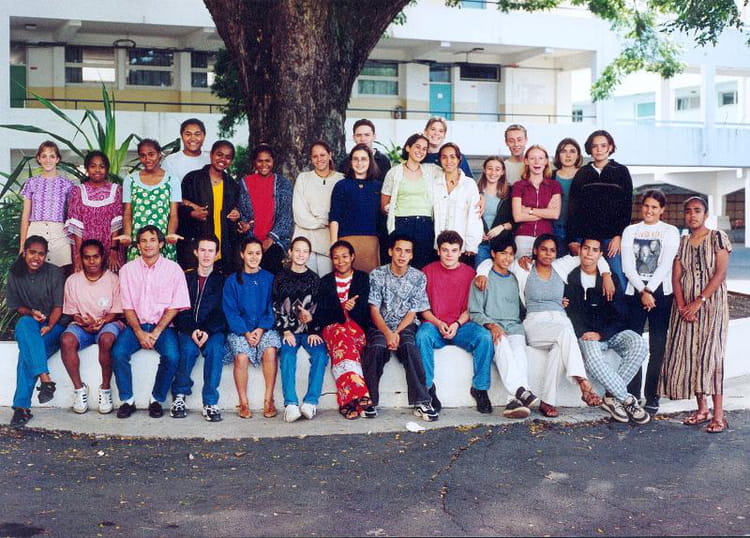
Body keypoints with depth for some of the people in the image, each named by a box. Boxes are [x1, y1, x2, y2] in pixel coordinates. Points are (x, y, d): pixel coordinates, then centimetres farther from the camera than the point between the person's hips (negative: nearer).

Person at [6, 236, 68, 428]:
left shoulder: (54, 273, -3)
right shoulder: (15, 275, 6)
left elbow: (59, 306, -7)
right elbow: (15, 306, 8)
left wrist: (49, 326, -24)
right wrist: (31, 313, -13)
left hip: (54, 324, -2)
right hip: (29, 323, 2)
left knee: (27, 350, -32)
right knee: (25, 324, -37)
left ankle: (22, 406, -34)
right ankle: (45, 378, -48)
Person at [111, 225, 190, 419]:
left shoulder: (173, 269, 2)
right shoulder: (127, 269, 7)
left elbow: (175, 307, -2)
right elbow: (127, 307, 3)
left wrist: (156, 333, -13)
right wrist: (139, 333, -12)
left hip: (163, 325, -1)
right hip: (135, 324, 2)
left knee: (172, 356, -29)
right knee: (118, 353, -26)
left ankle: (156, 399, -9)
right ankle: (127, 400, -10)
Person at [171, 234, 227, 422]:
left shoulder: (223, 281, 12)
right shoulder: (186, 278, 15)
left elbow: (223, 313, 1)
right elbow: (179, 312, 5)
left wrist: (207, 331, -17)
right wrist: (192, 331, -15)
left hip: (214, 330, 0)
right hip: (188, 329, 1)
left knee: (215, 350, -33)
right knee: (189, 349, -33)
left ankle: (210, 403, -29)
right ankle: (179, 397, -17)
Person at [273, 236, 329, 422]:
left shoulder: (314, 279, 14)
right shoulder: (281, 278, 11)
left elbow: (319, 308, 7)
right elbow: (277, 308, 5)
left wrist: (314, 332, -7)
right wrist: (286, 331, -8)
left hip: (309, 330, 1)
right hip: (287, 329, -1)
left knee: (320, 354, -28)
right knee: (287, 355, -30)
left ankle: (311, 402, -32)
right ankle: (290, 405, -38)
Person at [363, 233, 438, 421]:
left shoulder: (418, 277, 4)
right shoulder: (377, 275, 2)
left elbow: (412, 312, 0)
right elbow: (374, 310, -3)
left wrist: (396, 333, -15)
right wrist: (387, 333, -20)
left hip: (405, 327, 0)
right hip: (380, 326, 0)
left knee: (409, 347, -33)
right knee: (377, 347, -33)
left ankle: (421, 402, -32)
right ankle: (369, 400, -23)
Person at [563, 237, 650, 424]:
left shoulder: (610, 279, 9)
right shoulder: (571, 279, 7)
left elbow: (621, 315, 2)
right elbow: (570, 313, 5)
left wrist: (601, 335, -13)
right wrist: (584, 334, -14)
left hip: (611, 332, 2)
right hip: (585, 334, -2)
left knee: (638, 344, -28)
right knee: (592, 356, -36)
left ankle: (611, 396, -23)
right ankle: (628, 400, -23)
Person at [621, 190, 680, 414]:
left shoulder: (670, 232, 6)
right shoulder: (630, 231, 11)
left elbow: (665, 265, -5)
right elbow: (627, 266, 1)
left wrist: (649, 290, -13)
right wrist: (642, 292, -10)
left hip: (661, 294, -1)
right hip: (635, 292, 1)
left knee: (657, 347, -1)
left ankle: (652, 397, 4)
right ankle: (632, 396, 1)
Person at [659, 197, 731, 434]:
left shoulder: (718, 237, -2)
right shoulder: (682, 242, 12)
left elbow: (720, 273, -10)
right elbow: (676, 276, 6)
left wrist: (699, 301, -16)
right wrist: (682, 306, -8)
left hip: (712, 303, -5)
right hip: (686, 306, 5)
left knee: (710, 354, -11)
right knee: (689, 355, 2)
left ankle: (718, 415, -11)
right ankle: (702, 410, 12)